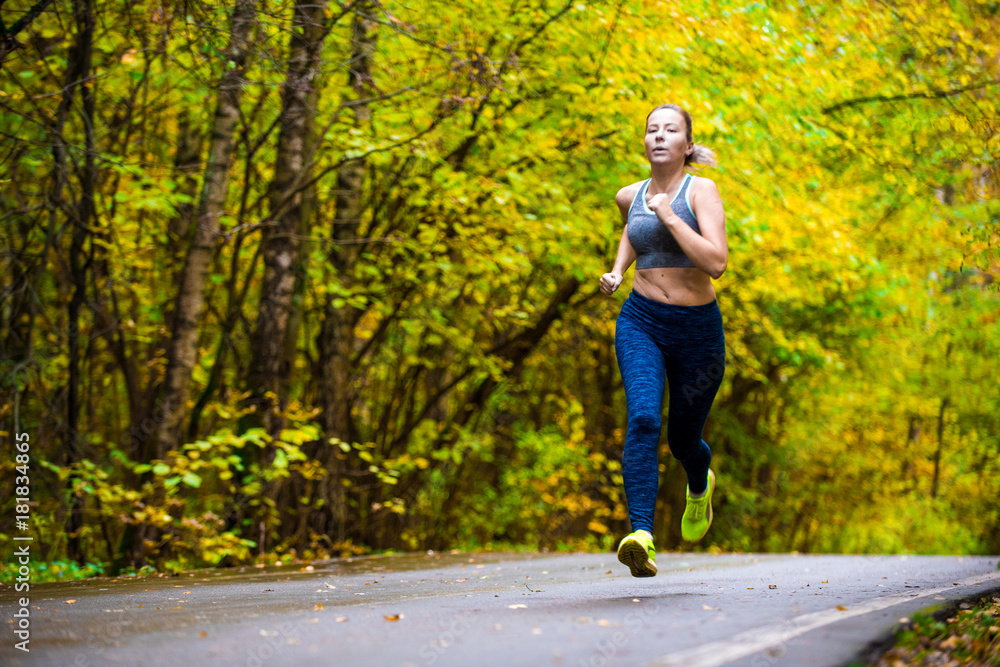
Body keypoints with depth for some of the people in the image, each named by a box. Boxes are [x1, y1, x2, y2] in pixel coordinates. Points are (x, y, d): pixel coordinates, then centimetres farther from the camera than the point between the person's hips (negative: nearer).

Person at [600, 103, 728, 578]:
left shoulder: (701, 190, -8)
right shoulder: (630, 195, 5)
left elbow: (716, 263, -21)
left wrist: (669, 217, -20)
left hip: (697, 329, -2)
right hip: (640, 322, 2)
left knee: (683, 439, 14)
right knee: (643, 419, -24)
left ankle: (700, 486, 52)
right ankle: (641, 537, -33)